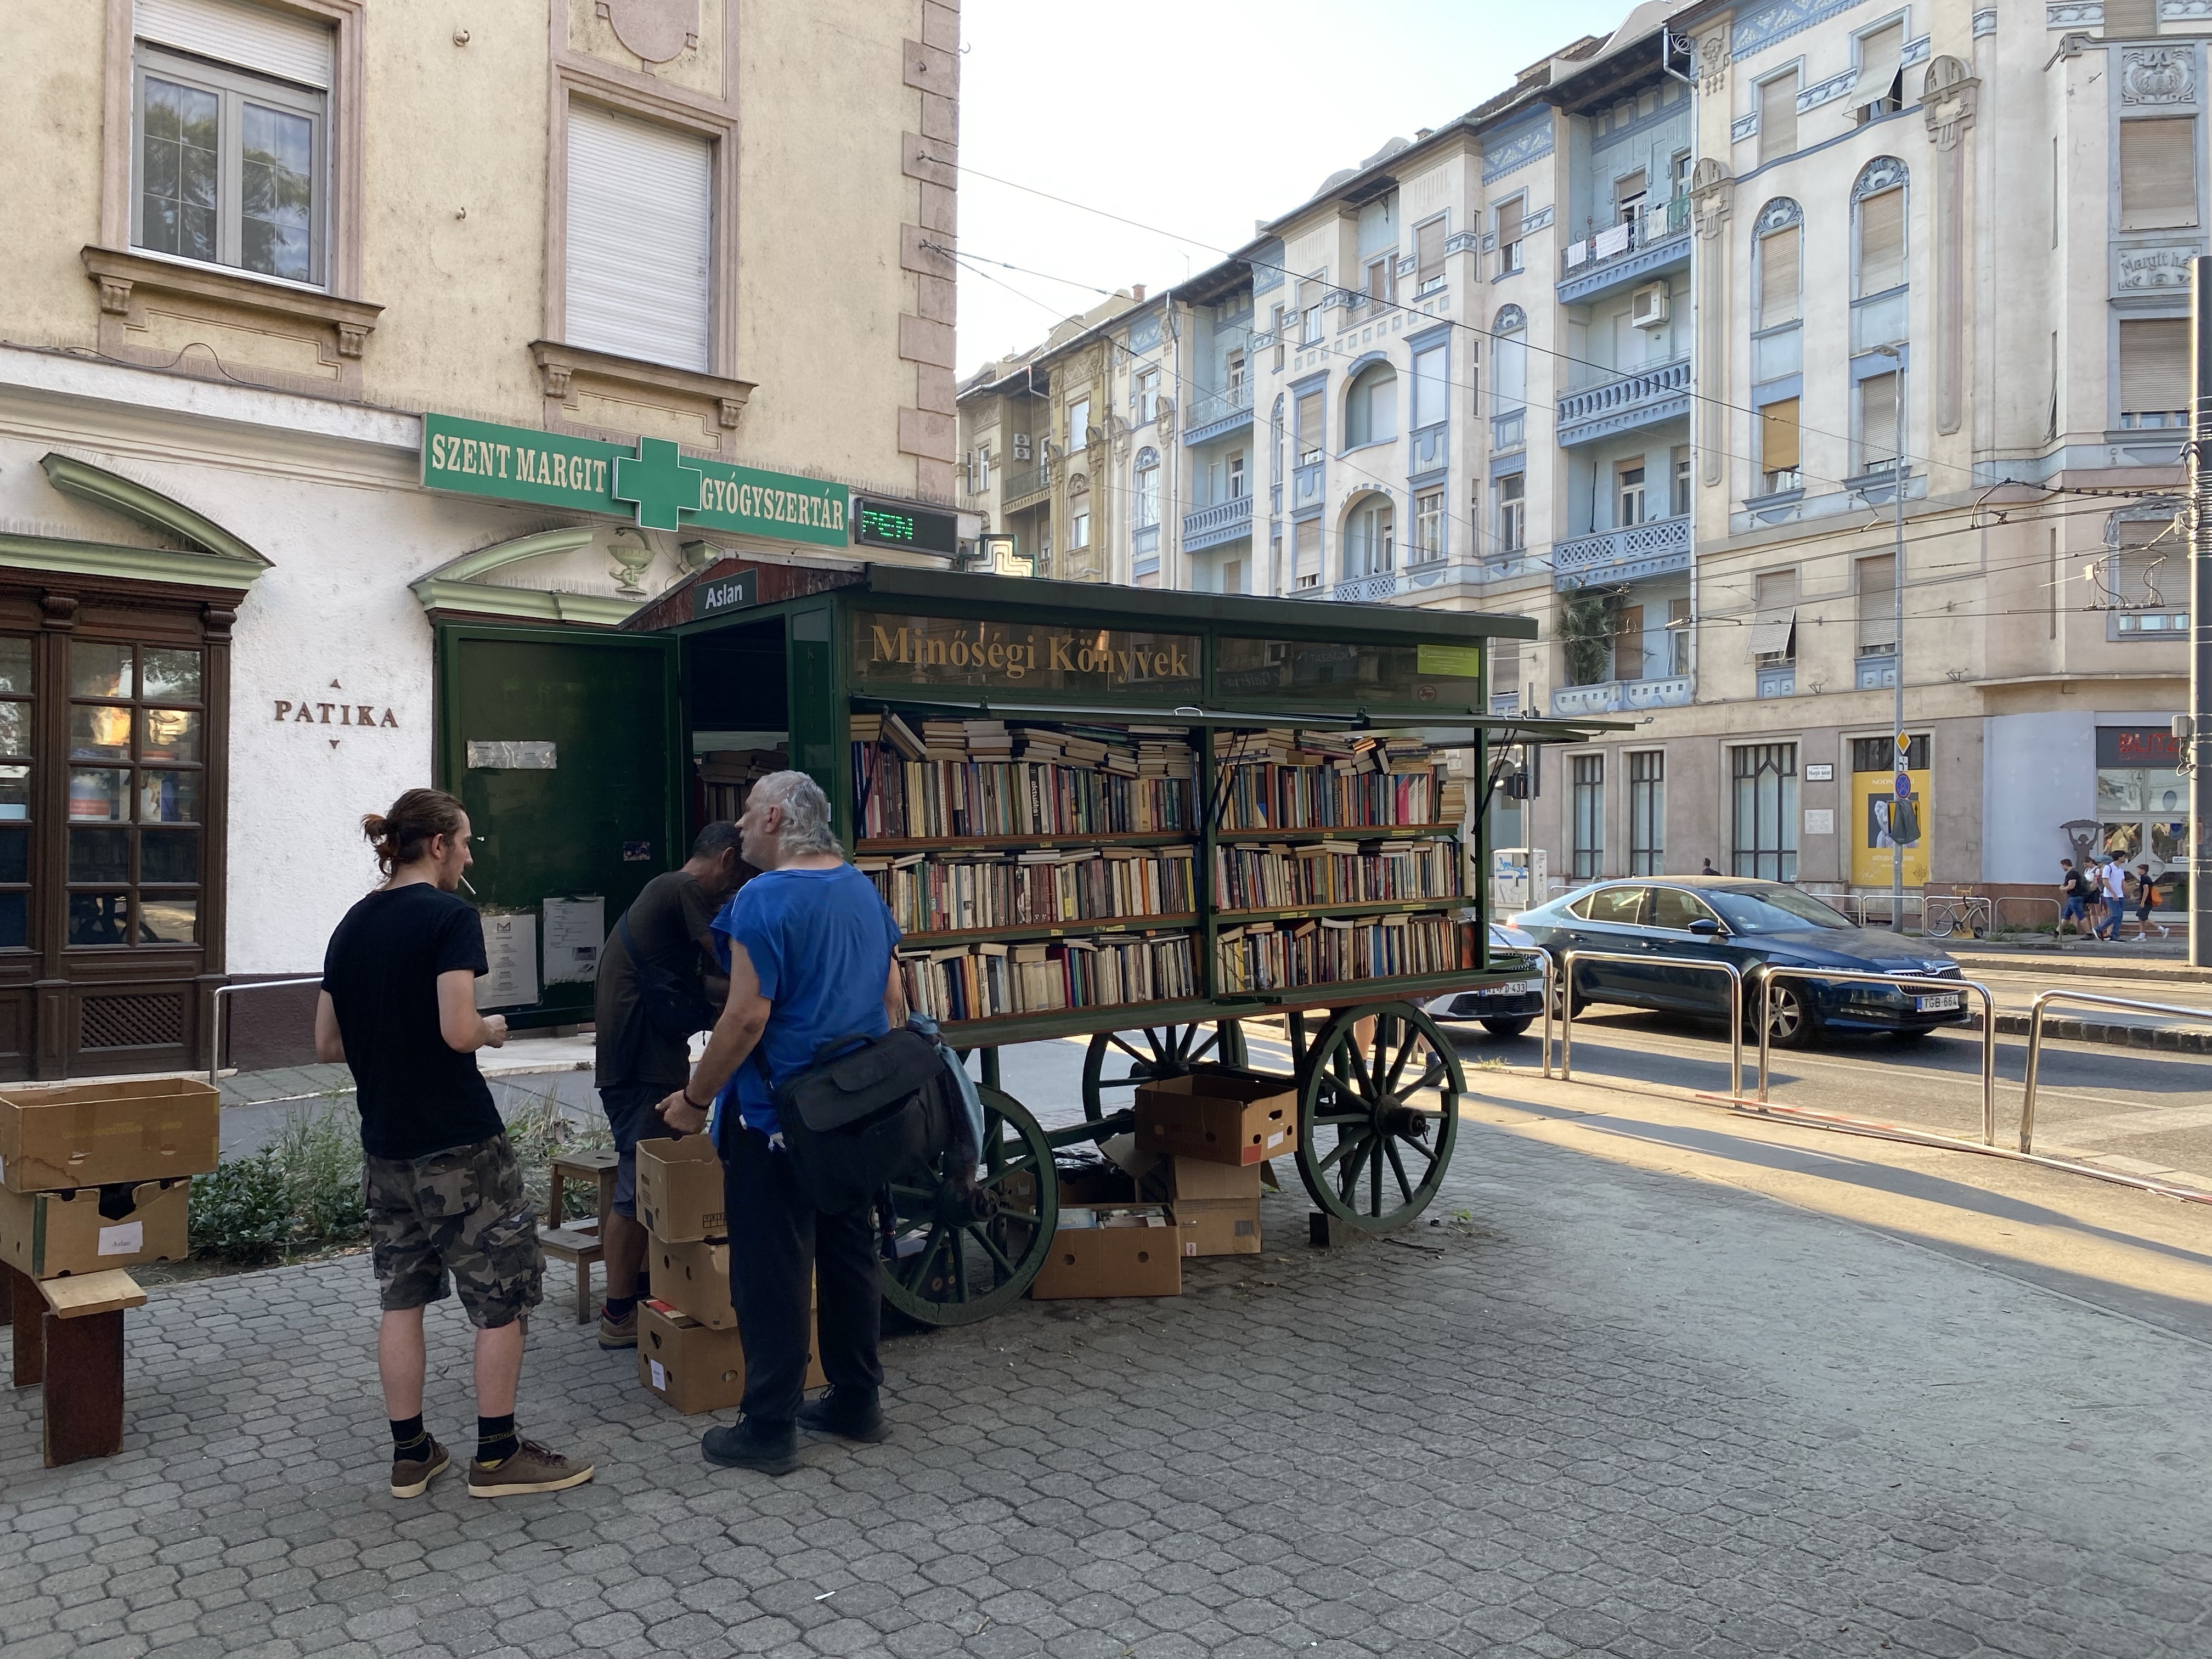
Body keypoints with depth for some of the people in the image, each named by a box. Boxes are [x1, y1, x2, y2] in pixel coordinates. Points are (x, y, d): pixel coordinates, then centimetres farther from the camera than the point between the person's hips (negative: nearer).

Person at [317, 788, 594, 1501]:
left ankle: (410, 1454, 22)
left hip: (385, 1142, 8)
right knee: (503, 1299, 5)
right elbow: (459, 1032, -22)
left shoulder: (351, 926, 9)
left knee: (401, 1299, 14)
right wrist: (494, 1029, -2)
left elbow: (327, 1044, 11)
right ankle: (497, 1455, 12)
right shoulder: (449, 916, -14)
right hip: (458, 1142, -8)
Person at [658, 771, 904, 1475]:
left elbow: (746, 1018, -21)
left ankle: (769, 1430, 10)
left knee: (770, 1272, 2)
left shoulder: (764, 898, -16)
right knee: (850, 1253, 16)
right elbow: (893, 999, 13)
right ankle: (858, 1402, 26)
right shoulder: (864, 890, 7)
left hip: (775, 1119, -7)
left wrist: (695, 1098, -10)